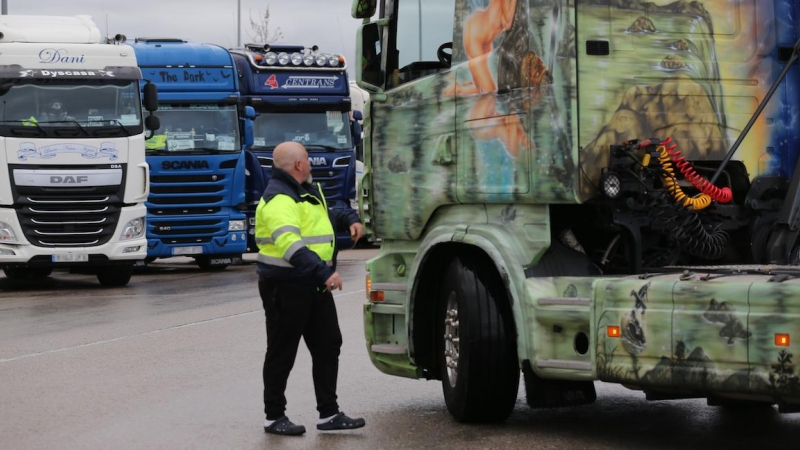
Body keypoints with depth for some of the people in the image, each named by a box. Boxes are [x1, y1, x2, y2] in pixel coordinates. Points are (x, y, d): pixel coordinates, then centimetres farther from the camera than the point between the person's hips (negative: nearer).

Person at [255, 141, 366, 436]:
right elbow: (289, 243, -34)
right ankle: (274, 417, 12)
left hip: (315, 285, 10)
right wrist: (324, 271, -43)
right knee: (282, 353, 1)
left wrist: (350, 219, 14)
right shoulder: (279, 199, -19)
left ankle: (329, 414, 17)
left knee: (328, 346, 10)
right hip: (286, 286, -10)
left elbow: (324, 214, 35)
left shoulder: (307, 191, 14)